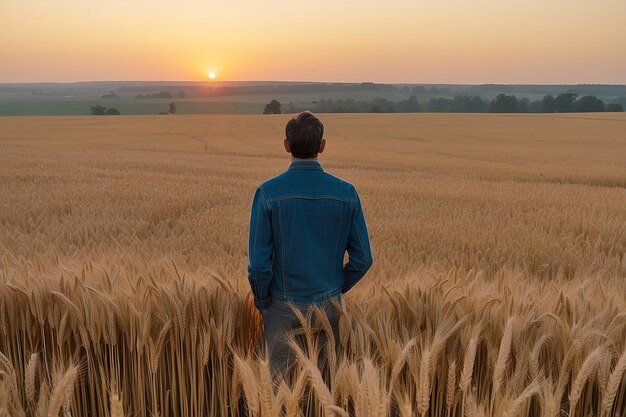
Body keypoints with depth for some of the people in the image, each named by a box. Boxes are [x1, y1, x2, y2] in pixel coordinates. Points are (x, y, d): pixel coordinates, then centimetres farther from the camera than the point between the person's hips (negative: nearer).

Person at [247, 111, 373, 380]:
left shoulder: (268, 192, -14)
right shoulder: (346, 193, -7)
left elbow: (259, 263, -14)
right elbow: (362, 259, -3)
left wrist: (262, 302, 3)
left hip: (283, 307, -2)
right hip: (328, 304, 2)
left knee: (278, 379, 14)